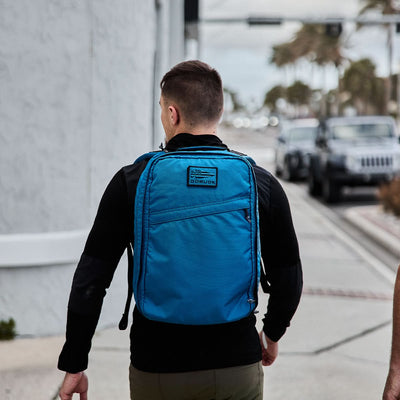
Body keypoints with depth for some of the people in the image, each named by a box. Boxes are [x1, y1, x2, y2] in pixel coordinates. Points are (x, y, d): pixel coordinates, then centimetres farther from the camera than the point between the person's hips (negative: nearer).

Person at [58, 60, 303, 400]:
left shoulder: (131, 183, -6)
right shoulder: (261, 184, -3)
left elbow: (90, 281, -6)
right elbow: (289, 279, 3)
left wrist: (74, 365, 3)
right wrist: (272, 334, 22)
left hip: (155, 372, 0)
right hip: (237, 368, 1)